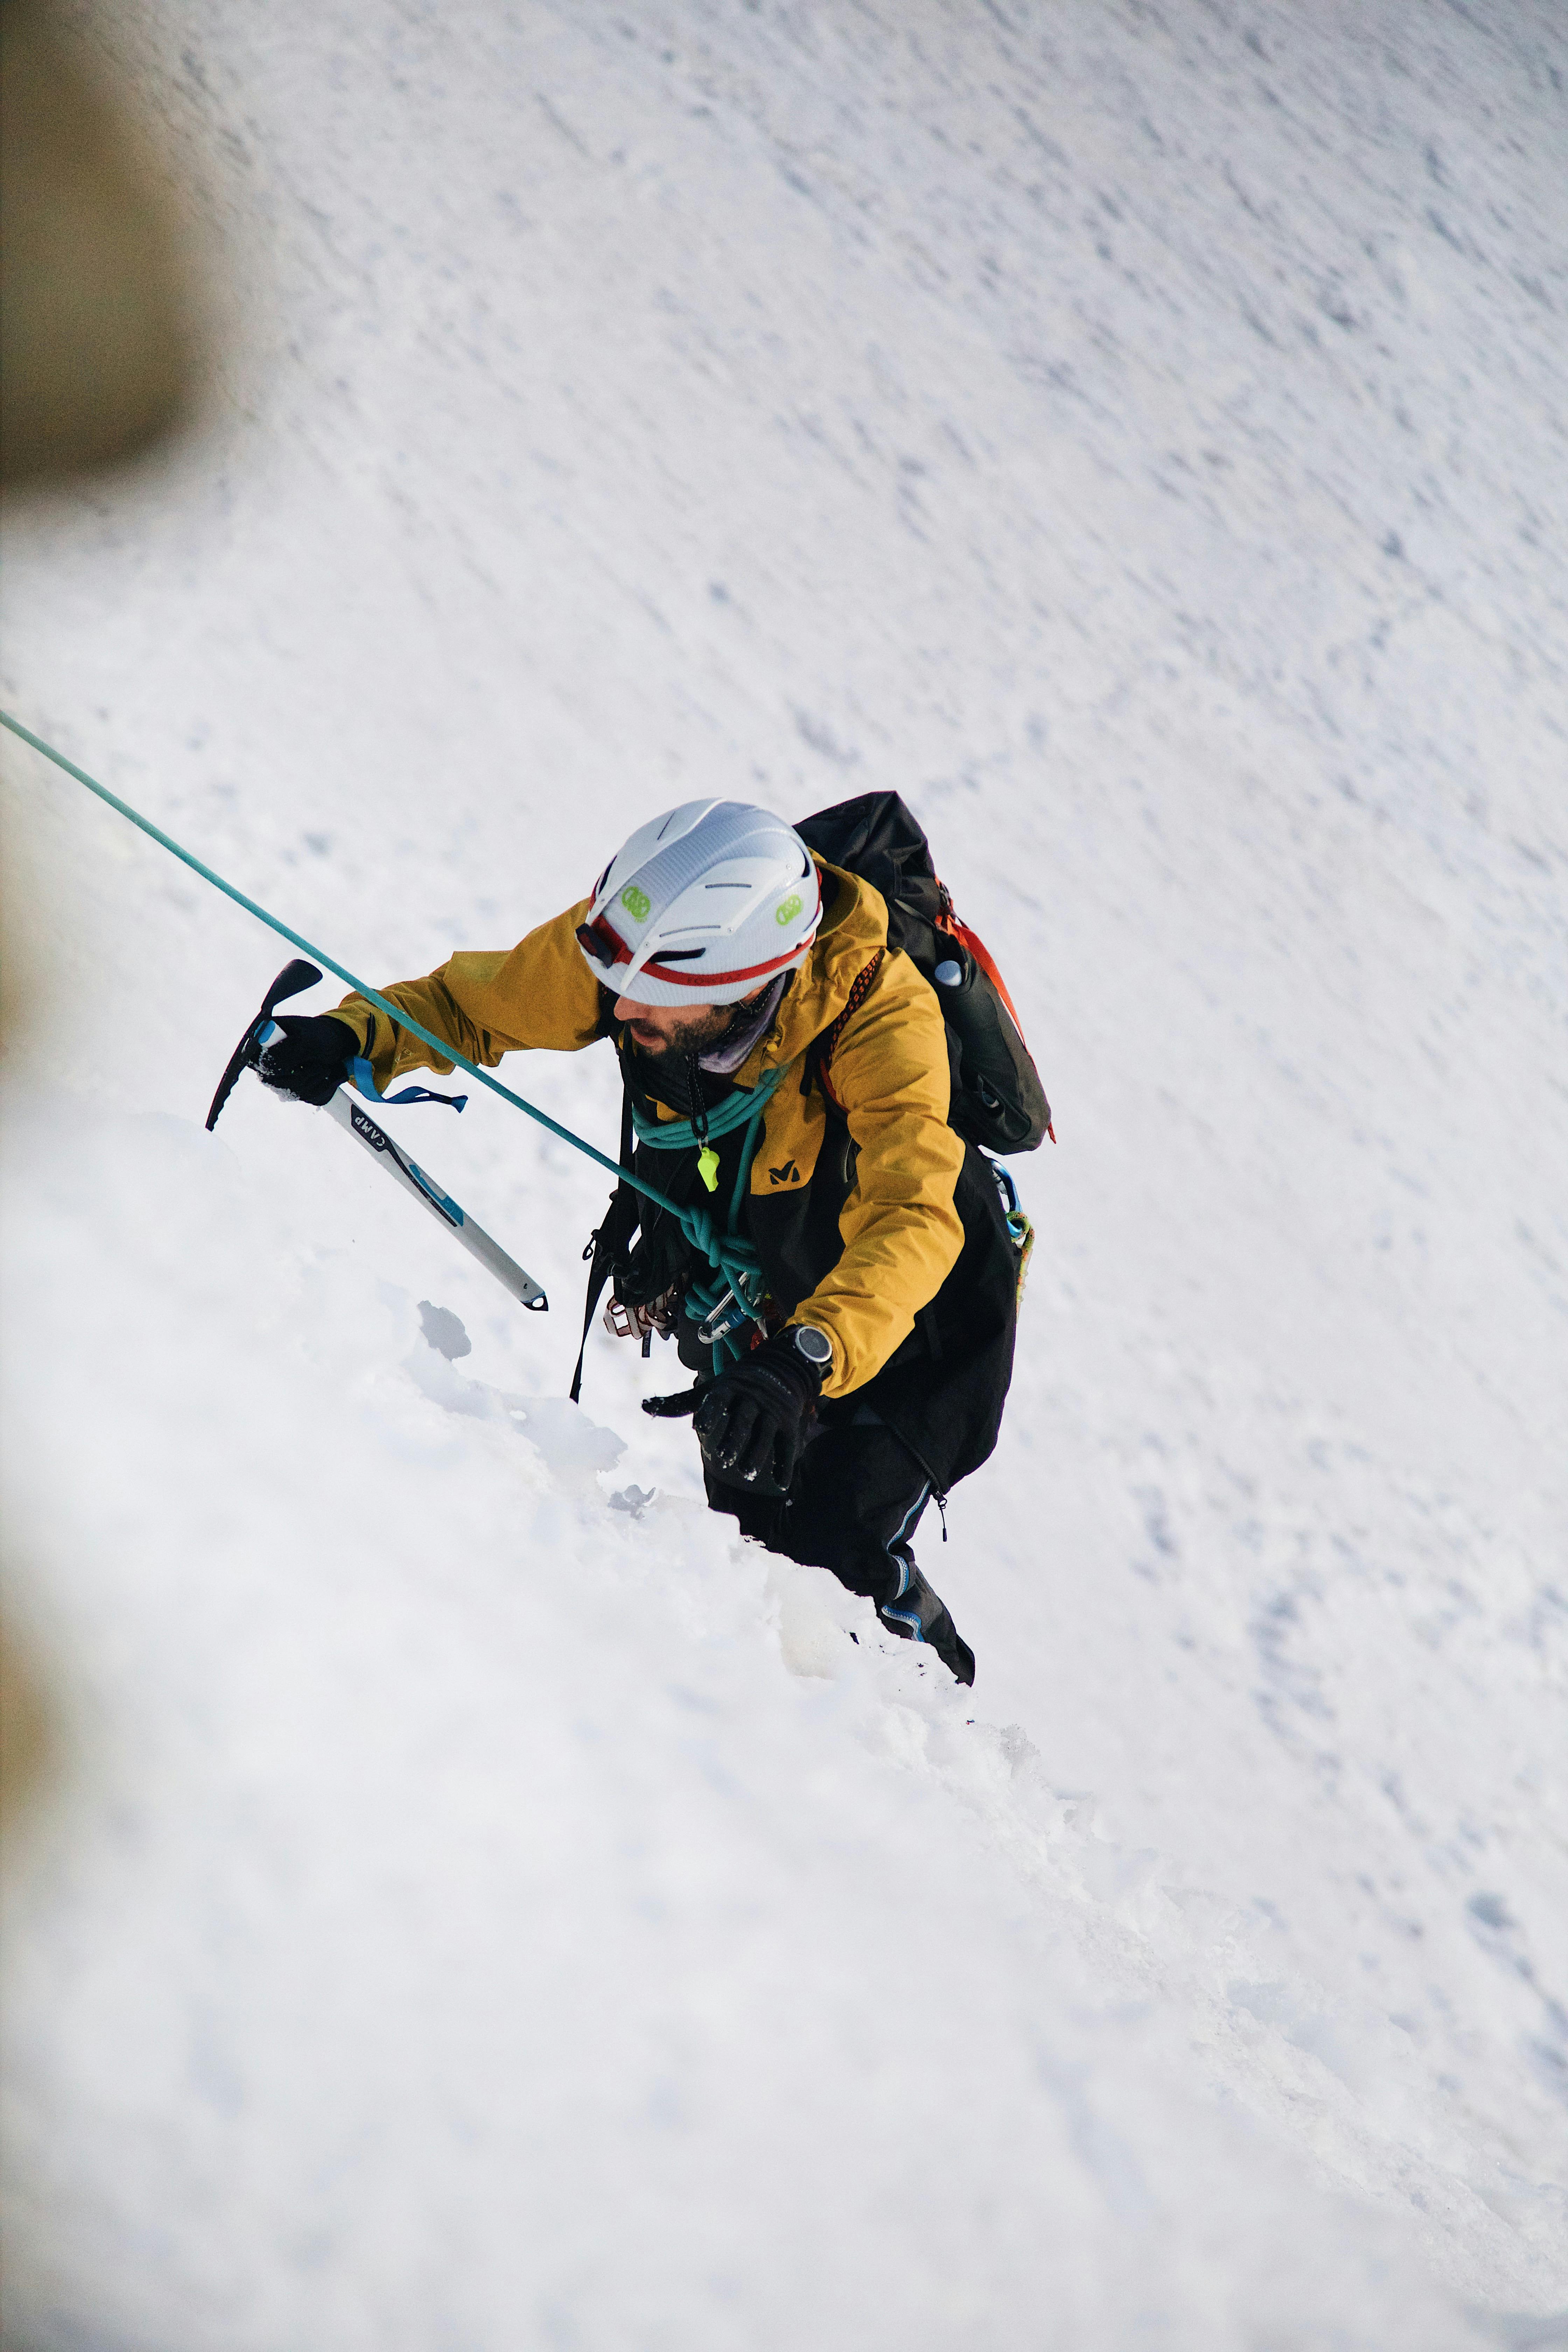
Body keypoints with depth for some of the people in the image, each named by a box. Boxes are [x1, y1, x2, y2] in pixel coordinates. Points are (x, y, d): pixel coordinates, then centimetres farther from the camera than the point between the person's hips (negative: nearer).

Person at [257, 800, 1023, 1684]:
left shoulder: (883, 1021, -39)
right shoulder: (638, 941, -26)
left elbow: (907, 1225, -52)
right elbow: (475, 1005, -9)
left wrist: (804, 1362, -69)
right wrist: (354, 1036, -29)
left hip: (910, 1309, -5)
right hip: (753, 1306, 5)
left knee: (830, 1555, -15)